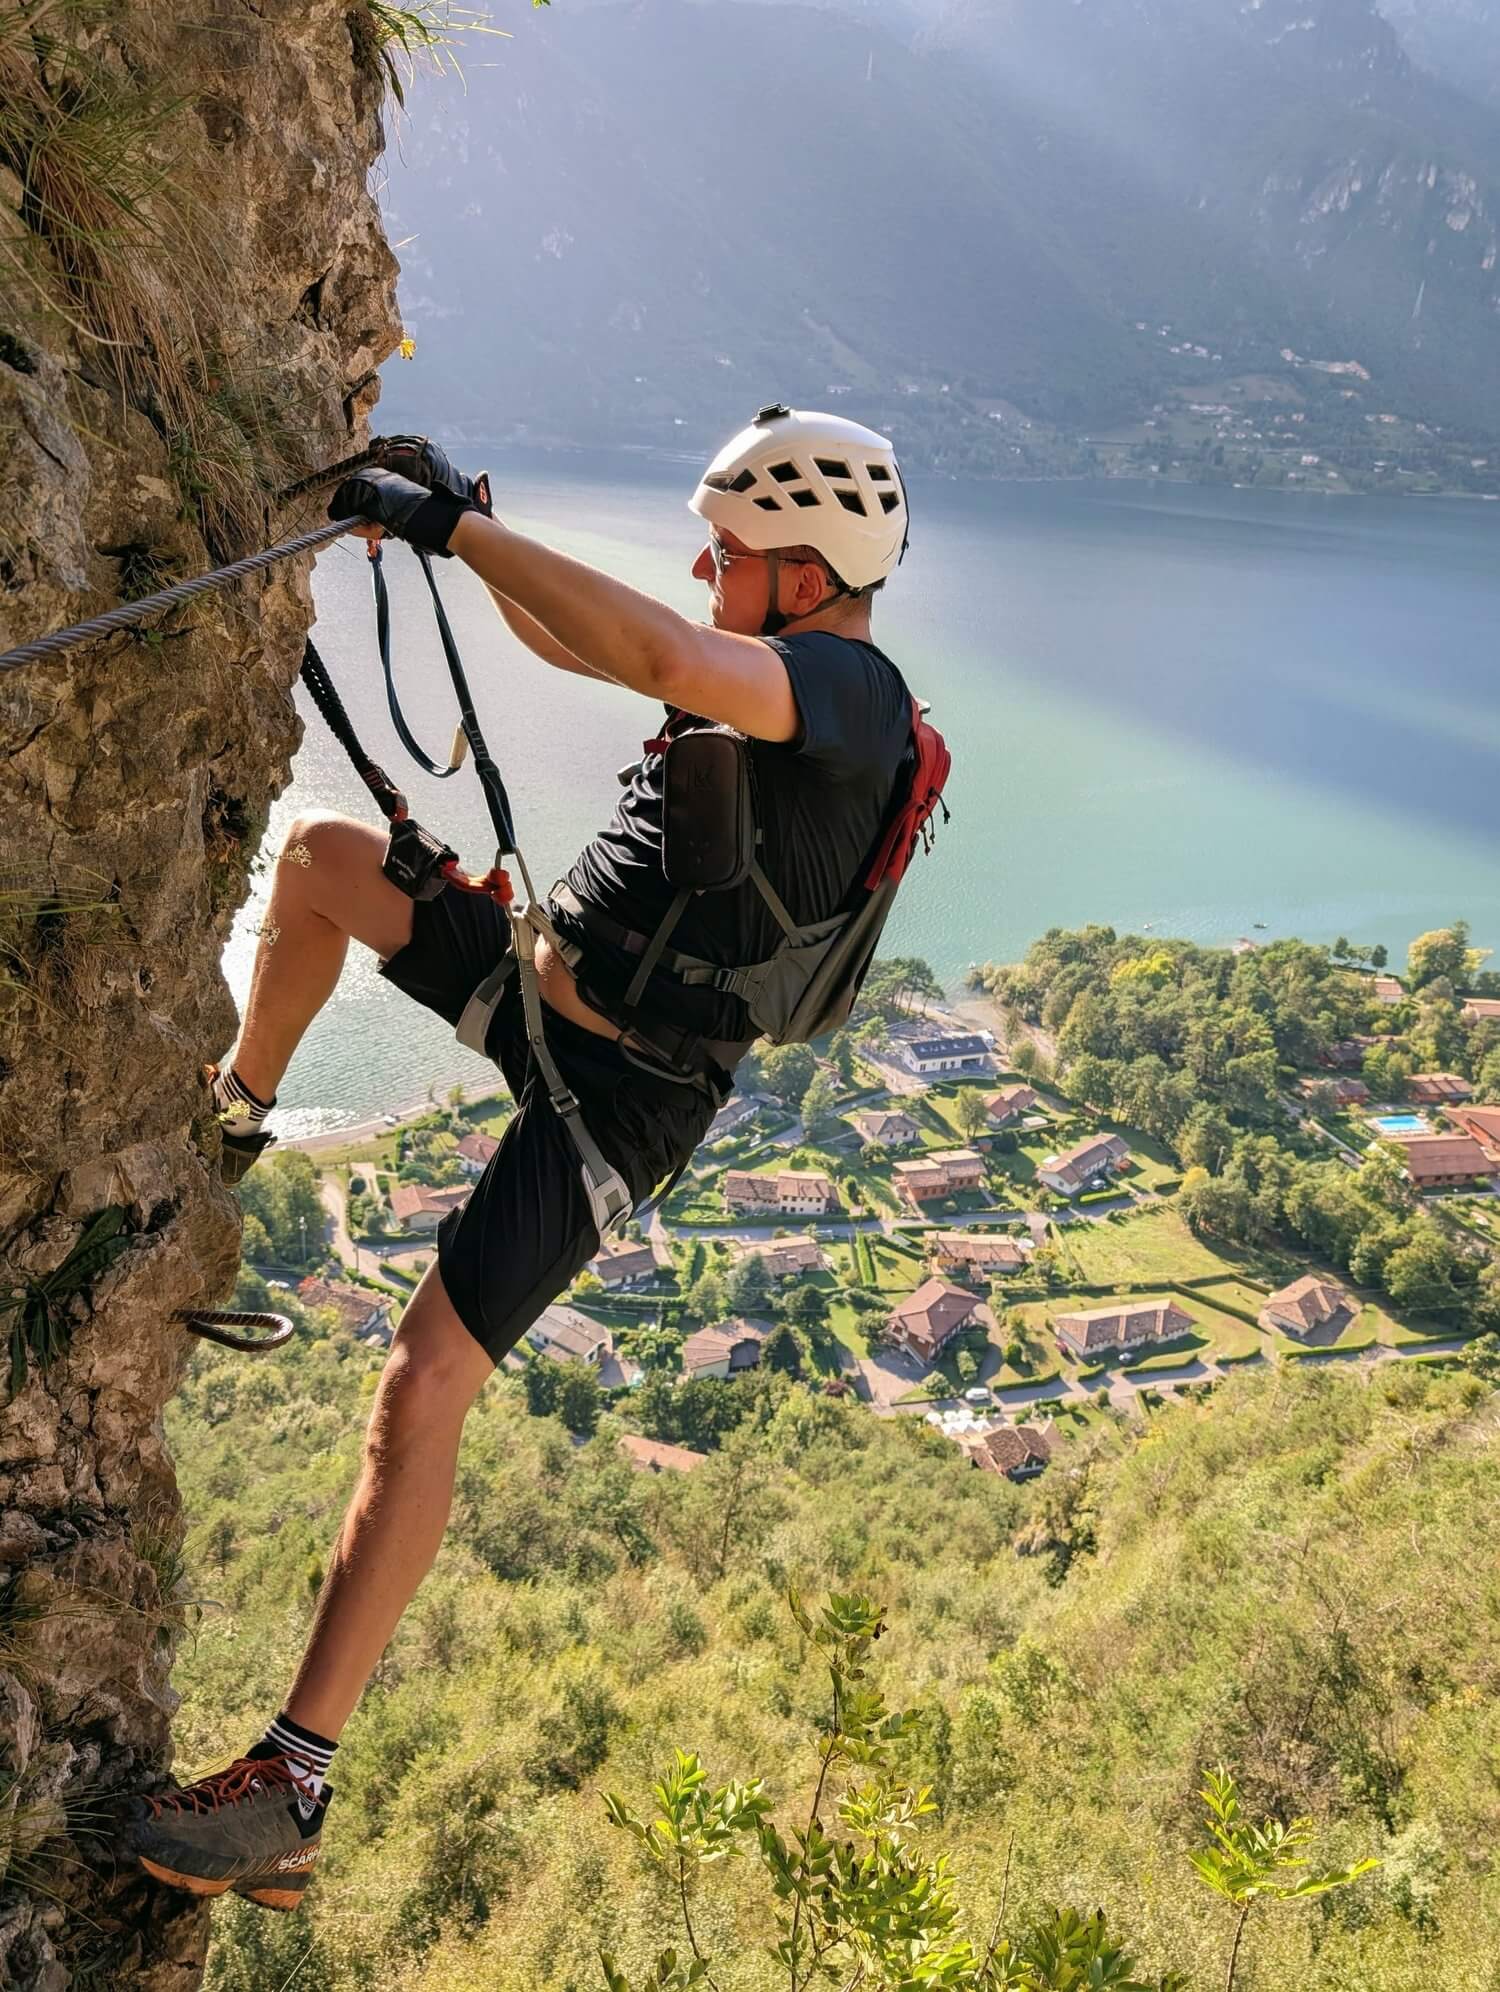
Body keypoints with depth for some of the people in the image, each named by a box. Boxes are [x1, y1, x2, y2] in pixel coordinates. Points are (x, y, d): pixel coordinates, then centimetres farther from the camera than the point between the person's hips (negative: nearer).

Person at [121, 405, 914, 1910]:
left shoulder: (855, 690, -21)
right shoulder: (773, 666, 7)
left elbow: (665, 662, -42)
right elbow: (568, 641, 21)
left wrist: (460, 529, -33)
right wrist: (464, 522, 9)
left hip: (618, 1094, -9)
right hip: (535, 979, 9)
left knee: (422, 1385, -16)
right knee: (323, 851, 15)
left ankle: (294, 1789, -9)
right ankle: (232, 1114, 31)